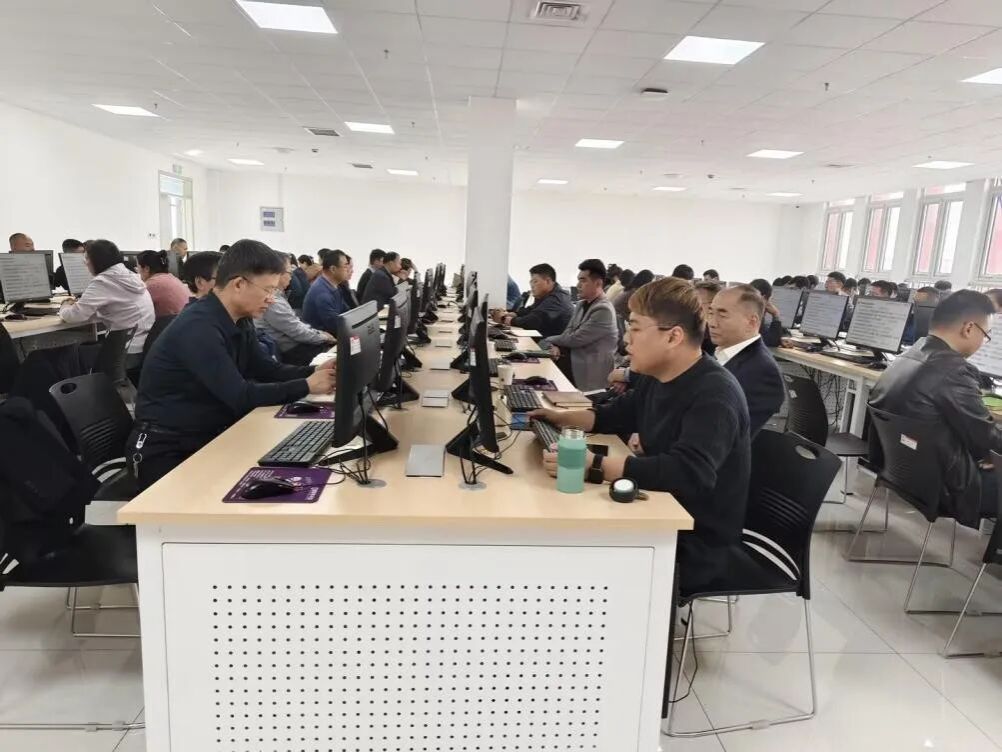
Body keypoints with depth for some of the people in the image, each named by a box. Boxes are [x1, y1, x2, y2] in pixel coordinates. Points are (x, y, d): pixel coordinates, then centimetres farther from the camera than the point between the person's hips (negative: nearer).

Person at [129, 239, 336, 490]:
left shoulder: (240, 322, 3)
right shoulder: (198, 328, -26)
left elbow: (266, 370, 10)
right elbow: (241, 397, -28)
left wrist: (313, 372, -6)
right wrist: (306, 386, -21)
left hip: (210, 436, 8)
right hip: (167, 450, -8)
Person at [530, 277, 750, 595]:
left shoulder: (714, 395, -25)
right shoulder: (655, 377, 3)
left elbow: (689, 473, -39)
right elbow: (618, 414, 21)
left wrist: (593, 466, -43)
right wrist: (563, 418, 4)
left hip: (696, 546, -8)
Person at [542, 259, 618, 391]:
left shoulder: (603, 310, -18)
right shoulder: (581, 304, 12)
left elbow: (575, 339, -19)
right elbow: (568, 332, 10)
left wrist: (549, 341, -4)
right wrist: (556, 347, -12)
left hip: (589, 372, -8)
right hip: (573, 358, 8)